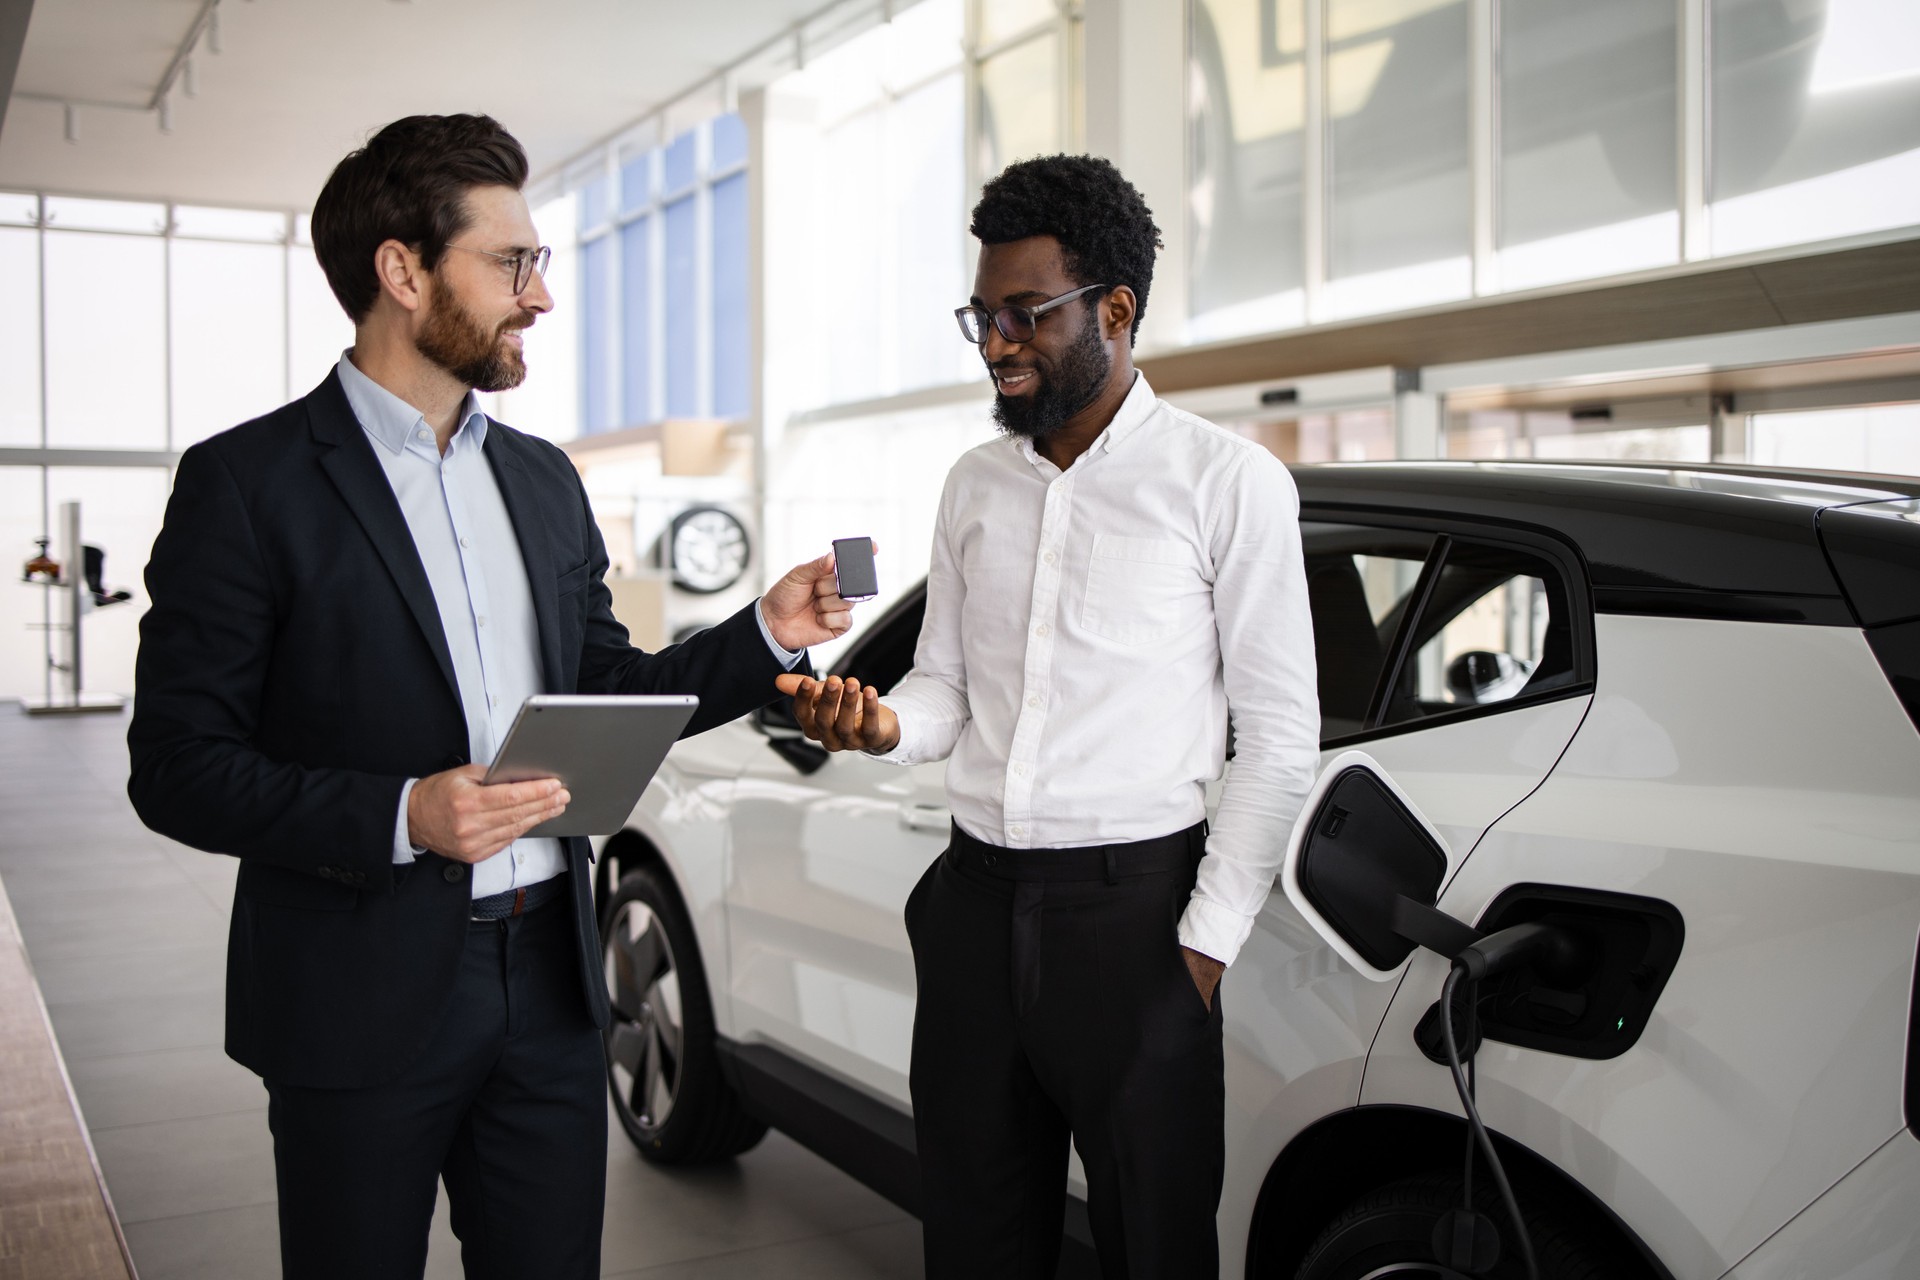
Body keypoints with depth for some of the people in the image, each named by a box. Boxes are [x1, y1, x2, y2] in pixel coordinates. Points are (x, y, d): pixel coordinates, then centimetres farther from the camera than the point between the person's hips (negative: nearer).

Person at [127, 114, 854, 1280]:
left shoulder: (545, 480, 12)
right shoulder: (246, 481, -7)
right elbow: (177, 767, -10)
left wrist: (764, 635, 1)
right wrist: (400, 817, -23)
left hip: (548, 978, 5)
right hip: (363, 1002, -5)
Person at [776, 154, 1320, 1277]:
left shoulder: (1227, 480, -4)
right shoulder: (974, 486, 12)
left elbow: (1281, 735, -4)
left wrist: (1205, 941, -9)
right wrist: (883, 724, -8)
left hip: (1133, 907, -4)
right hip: (975, 900, 5)